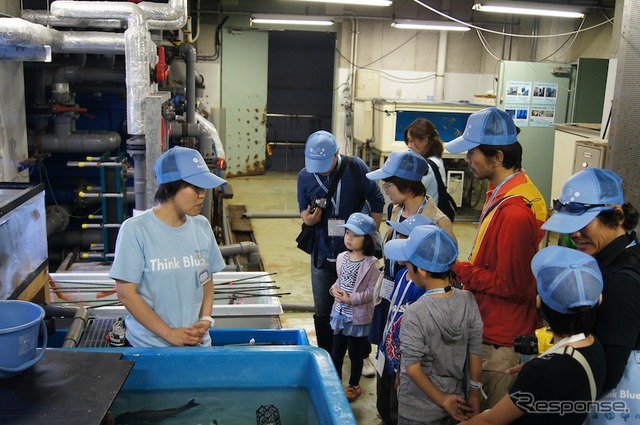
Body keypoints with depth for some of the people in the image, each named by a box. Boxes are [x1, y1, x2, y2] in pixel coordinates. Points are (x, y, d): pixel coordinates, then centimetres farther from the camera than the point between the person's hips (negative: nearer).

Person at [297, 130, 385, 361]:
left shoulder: (356, 167, -13)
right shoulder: (305, 176, -4)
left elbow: (377, 202, -5)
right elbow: (303, 210, 8)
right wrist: (307, 218, -16)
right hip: (323, 254, 3)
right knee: (322, 312, 11)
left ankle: (363, 356, 32)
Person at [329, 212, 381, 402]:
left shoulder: (370, 263, -18)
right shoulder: (342, 257, 0)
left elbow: (373, 291, -17)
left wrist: (352, 299, -23)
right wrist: (334, 289, -8)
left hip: (358, 316, -5)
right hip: (340, 313, 5)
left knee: (355, 353, 12)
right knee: (336, 351, 17)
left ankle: (354, 385, 32)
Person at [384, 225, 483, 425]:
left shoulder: (414, 314, -24)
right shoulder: (469, 300, -12)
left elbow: (412, 368, -20)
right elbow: (475, 353, -4)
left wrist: (442, 400, -8)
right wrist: (474, 394, 7)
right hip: (456, 402, 4)